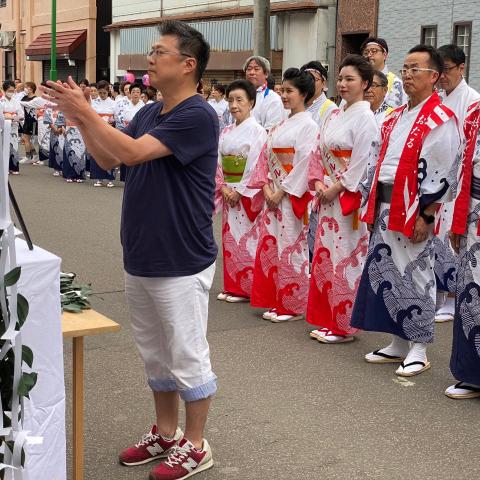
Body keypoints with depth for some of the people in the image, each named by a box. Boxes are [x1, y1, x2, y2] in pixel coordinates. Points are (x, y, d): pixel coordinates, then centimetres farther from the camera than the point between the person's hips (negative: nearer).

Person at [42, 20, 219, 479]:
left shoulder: (197, 116, -18)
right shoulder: (148, 113, 10)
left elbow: (131, 152, -25)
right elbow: (109, 159, 12)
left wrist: (86, 112, -17)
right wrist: (79, 118, 0)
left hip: (181, 263, -9)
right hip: (139, 258, 9)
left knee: (187, 355, 4)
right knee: (155, 353, 19)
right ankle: (165, 433, 34)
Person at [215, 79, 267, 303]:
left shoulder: (257, 131, -9)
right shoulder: (226, 132, 11)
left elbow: (256, 166, -14)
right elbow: (219, 162, 9)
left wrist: (239, 192, -15)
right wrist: (223, 188, -5)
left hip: (248, 194, -7)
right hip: (228, 193, 7)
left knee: (246, 239, -3)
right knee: (229, 238, 10)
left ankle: (246, 289, 6)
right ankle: (231, 286, 19)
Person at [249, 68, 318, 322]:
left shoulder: (308, 125, -8)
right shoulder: (279, 126, 16)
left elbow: (304, 163, -15)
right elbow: (265, 158, 13)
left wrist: (282, 193, -15)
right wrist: (266, 188, -1)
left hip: (292, 196, -8)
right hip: (273, 195, 8)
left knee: (291, 249, -3)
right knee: (270, 246, 9)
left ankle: (293, 306, 7)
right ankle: (275, 302, 19)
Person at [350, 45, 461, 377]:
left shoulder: (441, 119, -11)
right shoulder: (397, 117, 16)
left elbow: (439, 174, -16)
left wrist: (426, 216, -19)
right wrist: (374, 207, 15)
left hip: (413, 211, -8)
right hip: (386, 207, 9)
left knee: (415, 275, -1)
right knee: (387, 273, 12)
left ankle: (418, 350, 12)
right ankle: (398, 344, 24)